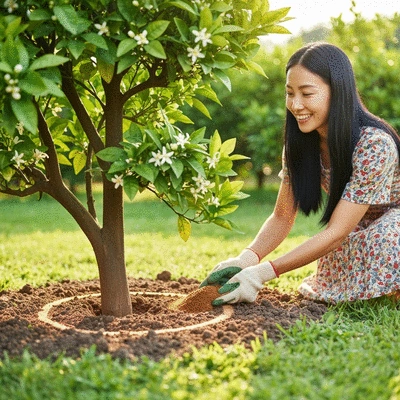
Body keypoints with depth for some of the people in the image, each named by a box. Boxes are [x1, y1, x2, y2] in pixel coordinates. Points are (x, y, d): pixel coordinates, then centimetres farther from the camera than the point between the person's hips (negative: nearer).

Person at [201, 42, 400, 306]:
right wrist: (246, 259, -30)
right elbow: (282, 217, -11)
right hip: (360, 232, 5)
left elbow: (337, 232, -33)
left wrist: (263, 273, -39)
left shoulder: (375, 145, -32)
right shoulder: (301, 142, -13)